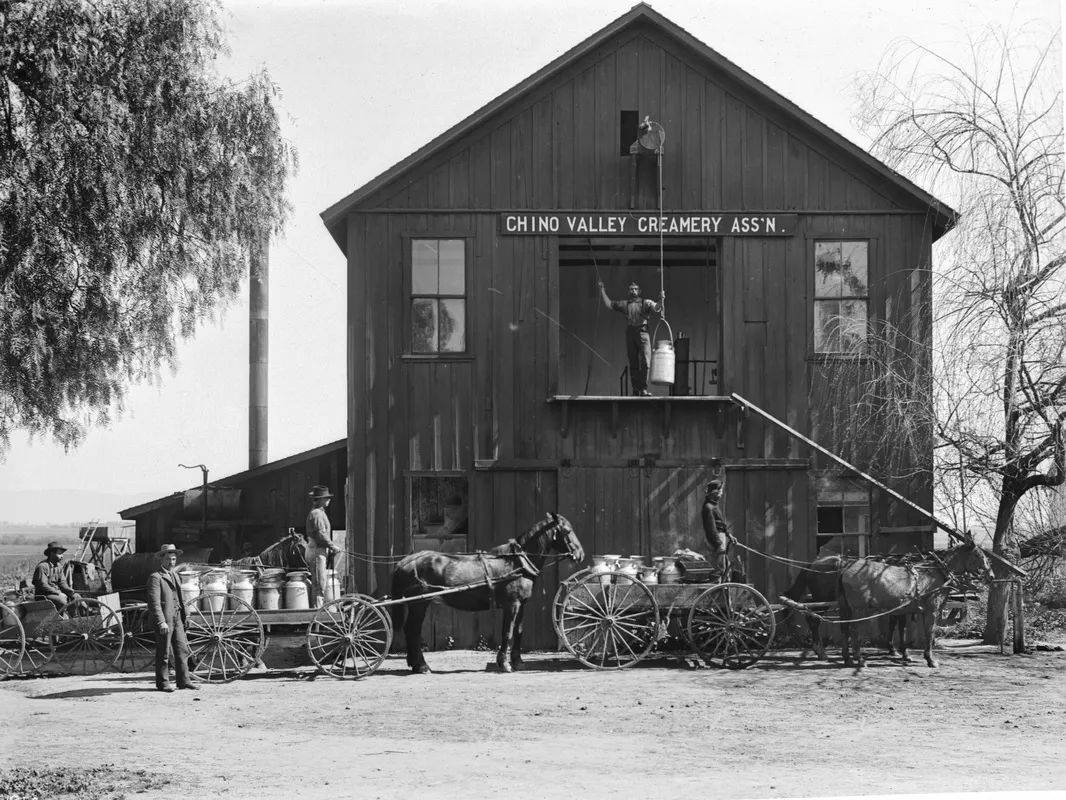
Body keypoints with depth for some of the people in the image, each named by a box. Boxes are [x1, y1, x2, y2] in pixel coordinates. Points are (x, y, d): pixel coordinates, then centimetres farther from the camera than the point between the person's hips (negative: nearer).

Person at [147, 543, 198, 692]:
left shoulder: (174, 576, 19)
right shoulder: (155, 577, -9)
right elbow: (154, 602, -17)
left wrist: (184, 617, 20)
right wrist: (161, 622, -24)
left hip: (177, 618, 8)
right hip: (164, 619, -8)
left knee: (182, 650, 6)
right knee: (163, 653, -1)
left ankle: (184, 680, 11)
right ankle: (162, 682, 7)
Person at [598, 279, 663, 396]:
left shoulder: (645, 302, 6)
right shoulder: (625, 304, 16)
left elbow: (656, 308, -8)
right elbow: (609, 304, 22)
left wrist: (661, 300, -28)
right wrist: (602, 290, 20)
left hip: (643, 333, -3)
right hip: (630, 334, 3)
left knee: (645, 362, -12)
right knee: (633, 363, 5)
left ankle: (643, 389, -14)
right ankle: (635, 389, 9)